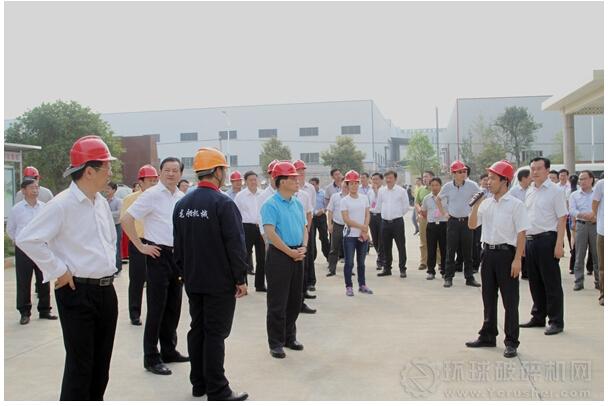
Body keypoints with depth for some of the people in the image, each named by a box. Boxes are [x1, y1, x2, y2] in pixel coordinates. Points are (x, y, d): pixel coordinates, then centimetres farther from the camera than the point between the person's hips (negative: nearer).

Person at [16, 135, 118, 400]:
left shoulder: (101, 202, 9)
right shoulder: (63, 204, -15)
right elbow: (27, 239, -19)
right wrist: (58, 271, -15)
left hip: (106, 290, 7)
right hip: (77, 292, -7)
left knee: (102, 363, 16)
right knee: (80, 365, 0)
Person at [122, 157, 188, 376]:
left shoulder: (182, 197, 9)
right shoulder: (152, 195, -11)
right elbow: (127, 219, -14)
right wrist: (141, 246, -13)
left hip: (178, 254, 7)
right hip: (159, 254, -7)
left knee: (173, 306, 14)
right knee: (156, 307, -1)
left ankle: (169, 350, 27)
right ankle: (151, 358, 8)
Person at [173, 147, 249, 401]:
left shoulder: (182, 204, 6)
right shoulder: (223, 203, -16)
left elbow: (178, 244, 12)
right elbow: (235, 245, -17)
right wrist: (241, 279, -9)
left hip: (193, 281, 7)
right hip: (220, 282, -7)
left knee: (197, 329, 15)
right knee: (215, 334, -2)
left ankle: (199, 383, 25)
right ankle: (217, 391, 6)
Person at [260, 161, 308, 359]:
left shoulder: (298, 204, 12)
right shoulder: (271, 205, -12)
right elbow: (271, 233, -19)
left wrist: (303, 248, -3)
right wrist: (291, 252, -15)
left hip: (297, 256, 7)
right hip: (279, 256, -7)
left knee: (295, 300, 14)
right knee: (277, 302, 0)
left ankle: (289, 337, 28)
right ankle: (276, 343, 10)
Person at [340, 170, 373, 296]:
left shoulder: (364, 198, 6)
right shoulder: (344, 200, -6)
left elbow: (367, 215, 4)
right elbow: (346, 219, -12)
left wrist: (365, 232, -7)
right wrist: (362, 227, -15)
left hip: (363, 236, 4)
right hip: (350, 235, -4)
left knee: (361, 262, 12)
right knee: (349, 262, -1)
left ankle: (362, 285, 22)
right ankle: (349, 286, 8)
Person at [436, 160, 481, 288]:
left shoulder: (471, 185, -8)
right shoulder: (447, 186, -4)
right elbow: (438, 199, 13)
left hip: (467, 221, 0)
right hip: (453, 221, 0)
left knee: (467, 251, 6)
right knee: (451, 250, 3)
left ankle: (469, 277, 14)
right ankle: (448, 277, 9)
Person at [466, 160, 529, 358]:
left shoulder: (515, 204, -8)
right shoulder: (486, 203, 8)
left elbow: (521, 234, -10)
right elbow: (472, 225, 11)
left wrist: (517, 259, -16)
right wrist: (476, 205, -3)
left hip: (506, 253, -6)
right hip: (488, 252, 6)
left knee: (510, 300, 1)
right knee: (488, 297, 15)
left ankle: (511, 342, 10)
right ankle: (488, 336, 27)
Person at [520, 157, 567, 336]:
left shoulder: (555, 191, -6)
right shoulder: (529, 191, 13)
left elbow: (562, 219, -10)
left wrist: (559, 244, -16)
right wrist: (523, 241, 14)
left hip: (547, 239, -6)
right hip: (530, 240, 7)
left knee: (551, 283, 0)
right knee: (535, 282, 14)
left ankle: (556, 321, 9)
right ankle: (538, 317, 26)